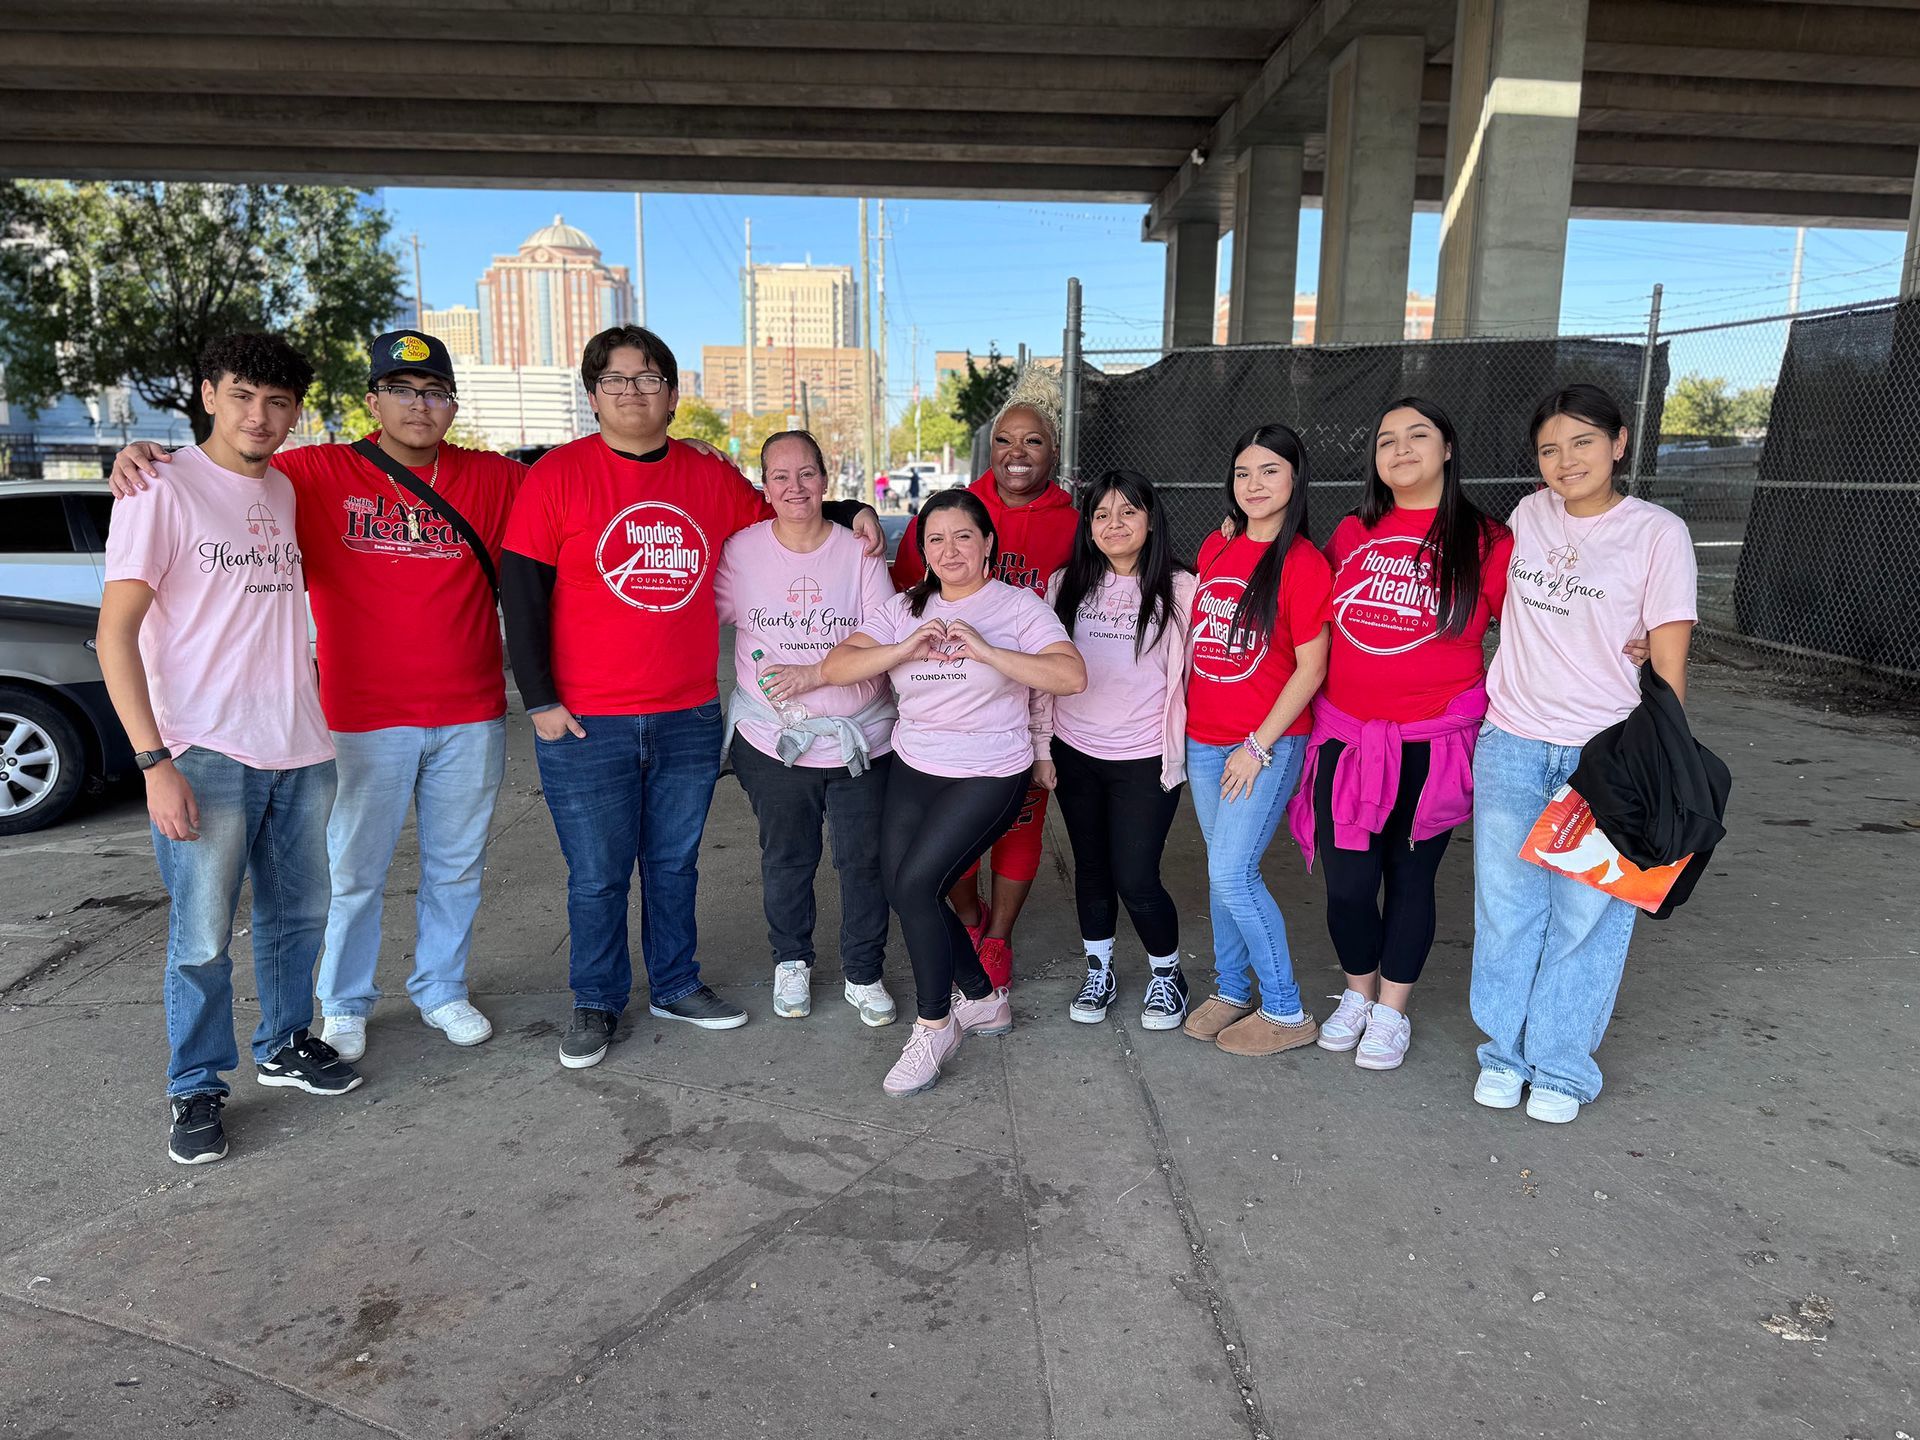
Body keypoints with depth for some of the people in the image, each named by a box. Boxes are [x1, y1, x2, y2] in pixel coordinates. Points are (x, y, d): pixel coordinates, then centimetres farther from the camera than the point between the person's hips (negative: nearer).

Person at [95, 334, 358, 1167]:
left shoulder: (288, 492, 10)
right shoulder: (163, 491, -7)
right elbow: (116, 634, -10)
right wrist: (155, 762, -17)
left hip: (301, 750, 6)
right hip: (208, 756, -6)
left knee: (298, 916, 16)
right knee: (202, 939, 2)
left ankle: (285, 1045, 34)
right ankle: (196, 1089, 19)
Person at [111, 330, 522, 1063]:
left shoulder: (491, 479, 3)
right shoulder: (318, 474, -2)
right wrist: (141, 460, -16)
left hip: (470, 714, 2)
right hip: (365, 720, -2)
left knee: (456, 867, 15)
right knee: (355, 872, 10)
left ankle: (442, 989, 34)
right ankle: (344, 1003, 30)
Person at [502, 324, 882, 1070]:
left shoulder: (712, 476, 5)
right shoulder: (559, 474, -5)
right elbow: (521, 591, -6)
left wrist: (852, 514, 7)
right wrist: (540, 700, -9)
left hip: (689, 719, 3)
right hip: (585, 725, -3)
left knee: (674, 862, 17)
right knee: (597, 874, 8)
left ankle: (675, 984, 34)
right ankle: (596, 1002, 27)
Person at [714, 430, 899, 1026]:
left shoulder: (859, 552, -4)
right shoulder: (741, 550, -2)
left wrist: (814, 673, -19)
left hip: (860, 741, 0)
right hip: (773, 743, 1)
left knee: (865, 862, 7)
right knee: (786, 859, 15)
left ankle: (864, 975, 26)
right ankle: (791, 962, 38)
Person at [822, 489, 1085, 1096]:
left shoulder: (1018, 606, -4)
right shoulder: (905, 609, 7)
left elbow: (1072, 676, -19)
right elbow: (835, 667, -3)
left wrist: (985, 651, -24)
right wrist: (908, 648, -17)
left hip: (989, 775, -5)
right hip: (913, 771, 5)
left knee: (915, 883, -18)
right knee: (901, 889, -1)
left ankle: (935, 1025, 2)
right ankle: (984, 999, 22)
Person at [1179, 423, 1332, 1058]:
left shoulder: (1303, 562, -11)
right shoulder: (1215, 550, 8)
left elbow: (1311, 668, -12)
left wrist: (1259, 746, -13)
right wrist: (1181, 717, 14)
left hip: (1267, 743, -6)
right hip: (1203, 739, 6)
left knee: (1231, 871, -9)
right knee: (1223, 868, 13)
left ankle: (1285, 1011, 7)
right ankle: (1231, 990, 28)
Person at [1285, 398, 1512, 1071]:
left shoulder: (1486, 542, -1)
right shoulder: (1351, 534, 7)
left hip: (1432, 743, -2)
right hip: (1346, 736, 2)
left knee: (1410, 877, 9)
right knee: (1347, 881, 2)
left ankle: (1391, 1013, 28)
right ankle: (1357, 994, 29)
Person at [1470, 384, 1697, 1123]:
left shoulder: (1658, 533, -6)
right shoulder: (1530, 514, 5)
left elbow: (1669, 662, -6)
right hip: (1510, 746, 3)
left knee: (1584, 914, 5)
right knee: (1506, 907, 9)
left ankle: (1561, 1066, 22)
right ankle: (1504, 1050, 27)